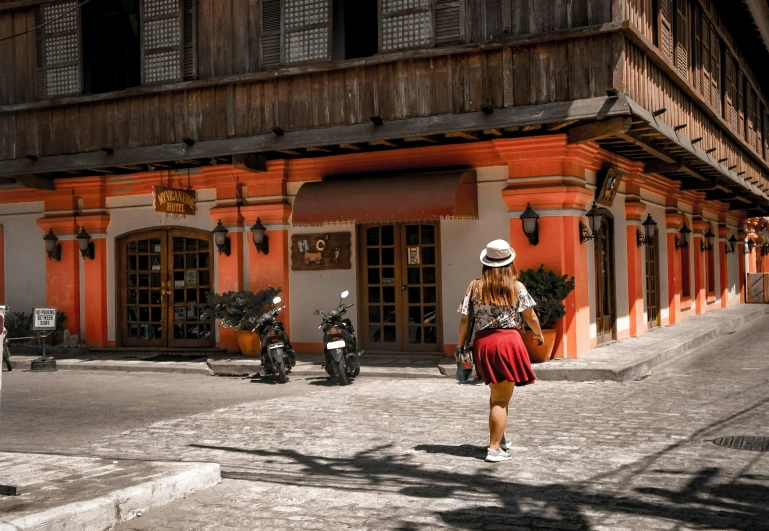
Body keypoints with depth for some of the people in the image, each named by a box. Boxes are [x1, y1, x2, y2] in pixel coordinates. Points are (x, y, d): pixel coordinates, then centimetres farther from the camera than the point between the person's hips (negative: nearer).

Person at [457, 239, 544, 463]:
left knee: (497, 394, 23)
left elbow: (464, 320, 2)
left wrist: (460, 346, 12)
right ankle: (494, 448, -3)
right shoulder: (516, 287, -1)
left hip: (482, 343, 4)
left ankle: (500, 437, 37)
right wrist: (539, 334, 23)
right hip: (508, 341, -4)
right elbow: (530, 317, 4)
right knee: (501, 399, 0)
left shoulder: (475, 287, 4)